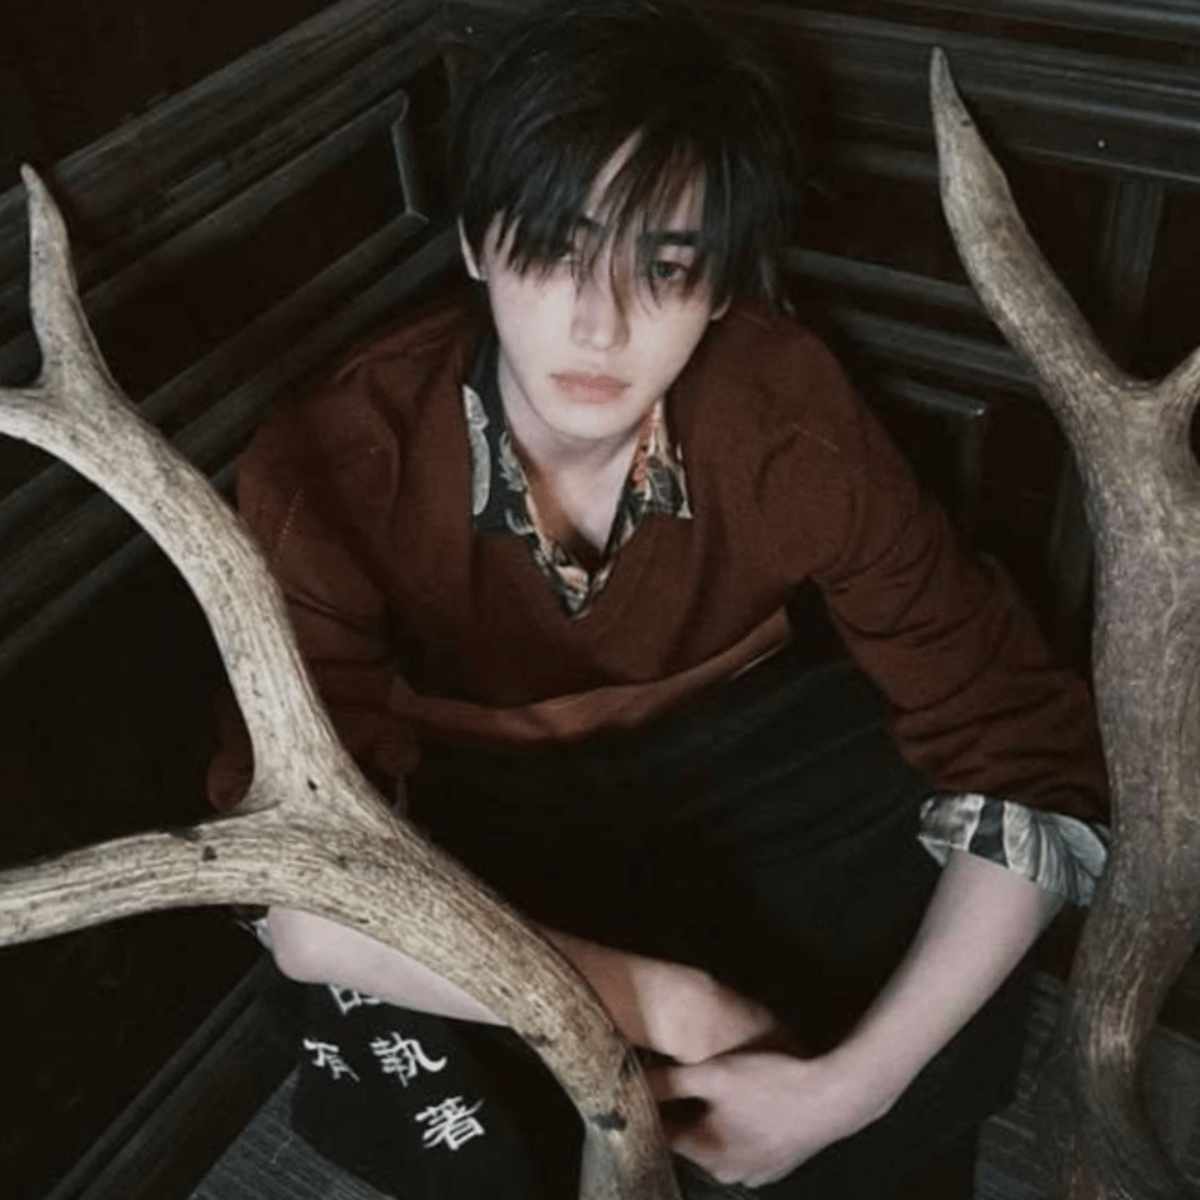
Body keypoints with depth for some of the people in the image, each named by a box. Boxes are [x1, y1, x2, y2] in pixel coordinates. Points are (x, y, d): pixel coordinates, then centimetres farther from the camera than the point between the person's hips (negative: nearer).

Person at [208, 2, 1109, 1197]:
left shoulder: (788, 417, -26)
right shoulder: (334, 467, -29)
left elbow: (1023, 751, -22)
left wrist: (853, 1085, -31)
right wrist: (655, 1003, -36)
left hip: (743, 750, 1)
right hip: (484, 804, 0)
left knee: (950, 1054, -19)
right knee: (387, 1088, -27)